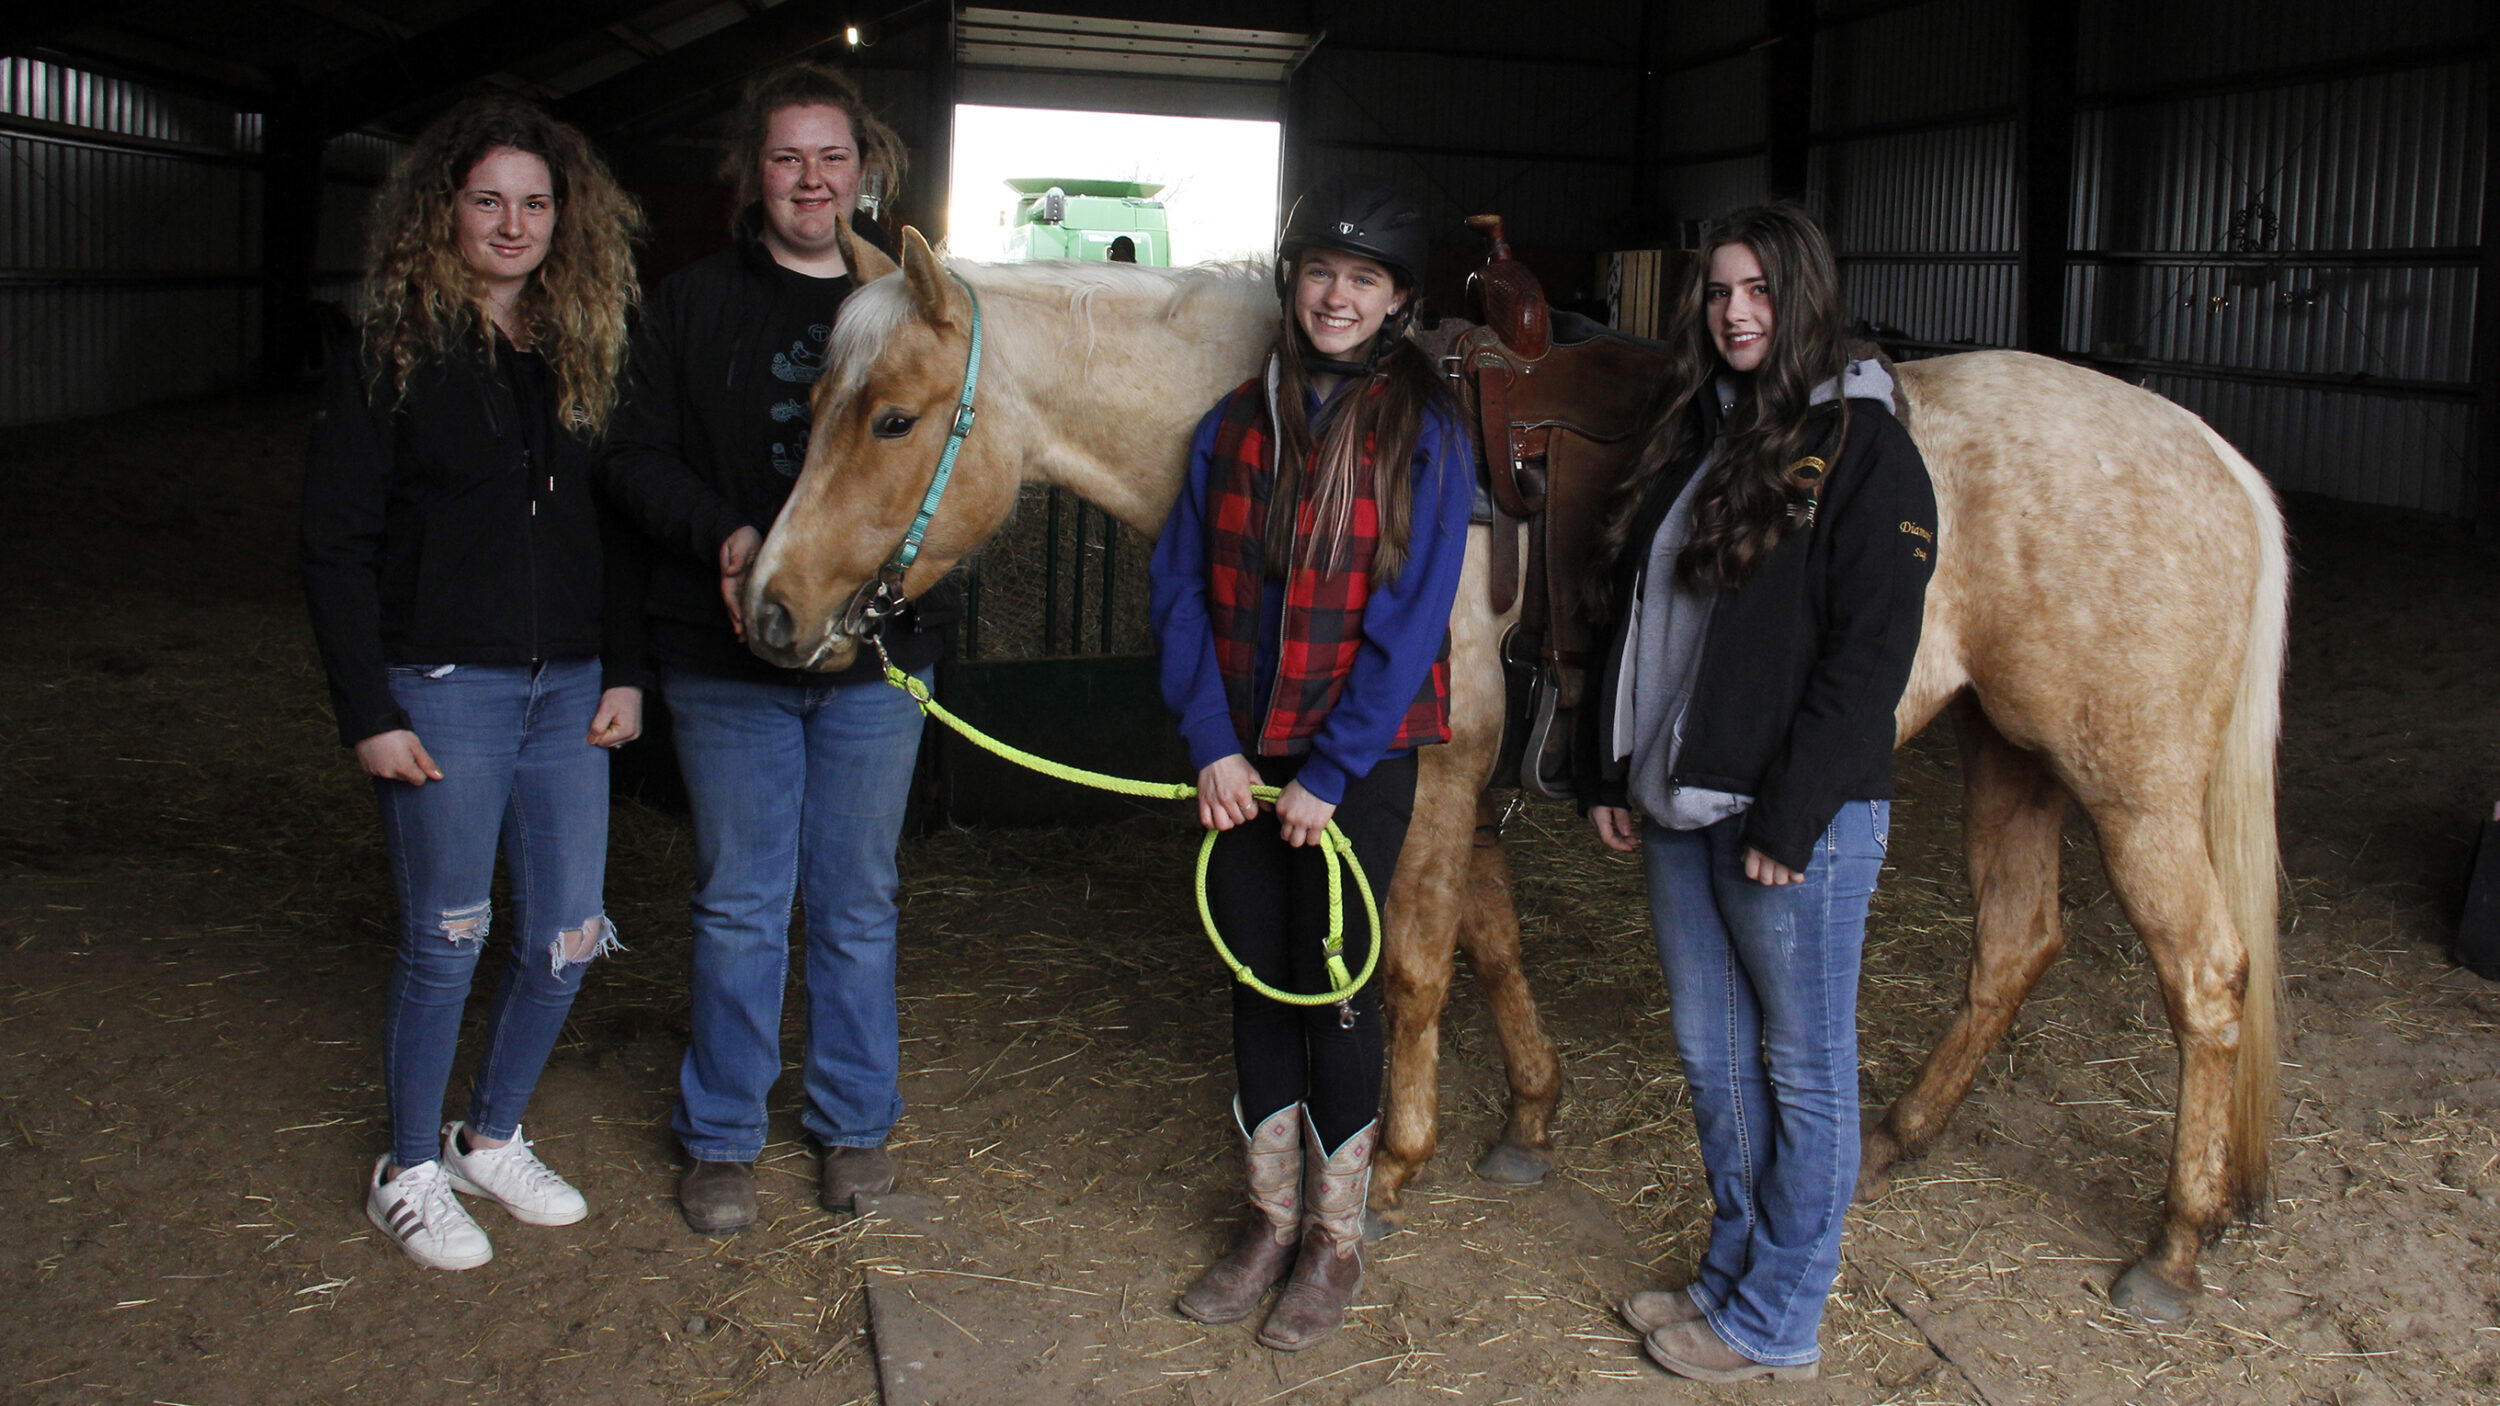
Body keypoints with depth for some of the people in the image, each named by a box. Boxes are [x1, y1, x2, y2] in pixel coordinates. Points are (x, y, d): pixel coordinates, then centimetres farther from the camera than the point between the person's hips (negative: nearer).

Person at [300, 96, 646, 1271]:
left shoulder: (580, 352, 10)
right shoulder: (388, 357, -5)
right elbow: (336, 545, -7)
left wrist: (623, 671, 5)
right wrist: (367, 712, -12)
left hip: (566, 689, 5)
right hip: (444, 689, -5)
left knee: (569, 937, 8)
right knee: (445, 939, 4)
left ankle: (491, 1139, 31)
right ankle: (409, 1173, 24)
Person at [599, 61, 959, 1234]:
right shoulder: (689, 306, 4)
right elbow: (636, 457, 0)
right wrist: (724, 534, -19)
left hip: (875, 653, 1)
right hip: (727, 655, 0)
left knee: (857, 906, 12)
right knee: (739, 905, 7)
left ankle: (855, 1124, 28)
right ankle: (721, 1139, 23)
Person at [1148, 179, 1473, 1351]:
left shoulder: (1423, 431, -8)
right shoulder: (1233, 425, 4)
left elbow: (1411, 616, -12)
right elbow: (1182, 586, 2)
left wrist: (1328, 774, -14)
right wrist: (1212, 743, -8)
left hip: (1357, 756, -4)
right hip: (1240, 756, 4)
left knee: (1331, 984, 4)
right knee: (1256, 979, 12)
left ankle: (1336, 1241, 23)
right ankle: (1270, 1219, 30)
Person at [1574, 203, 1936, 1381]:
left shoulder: (1863, 449, -11)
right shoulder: (1693, 434, 12)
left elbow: (1868, 655, -16)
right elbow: (1630, 612, 16)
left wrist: (1789, 818, -19)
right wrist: (1606, 773, 10)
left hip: (1795, 820, -7)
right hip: (1674, 809, 8)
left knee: (1802, 1069, 7)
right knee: (1711, 1057, 18)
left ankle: (1774, 1325, 19)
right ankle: (1732, 1272, 35)